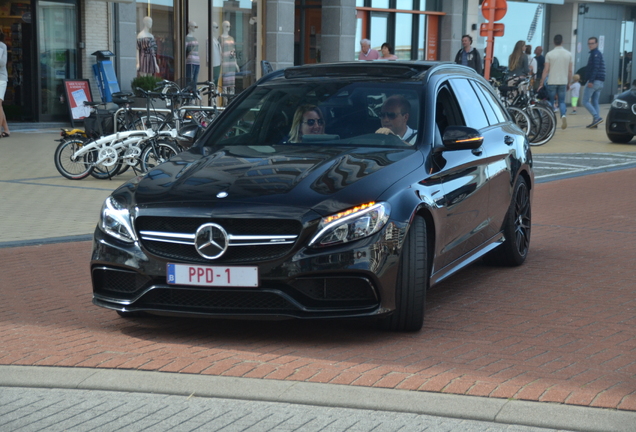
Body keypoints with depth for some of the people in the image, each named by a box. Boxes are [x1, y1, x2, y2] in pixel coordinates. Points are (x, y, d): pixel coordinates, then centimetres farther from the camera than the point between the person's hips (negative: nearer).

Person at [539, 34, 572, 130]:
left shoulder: (550, 54, -6)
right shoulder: (568, 54, 3)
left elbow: (546, 70, -7)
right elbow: (570, 71, 6)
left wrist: (541, 84, -1)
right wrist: (568, 83, 16)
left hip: (552, 82, -2)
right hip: (563, 82, 2)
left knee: (550, 101, 9)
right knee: (562, 101, 10)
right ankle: (563, 115, -16)